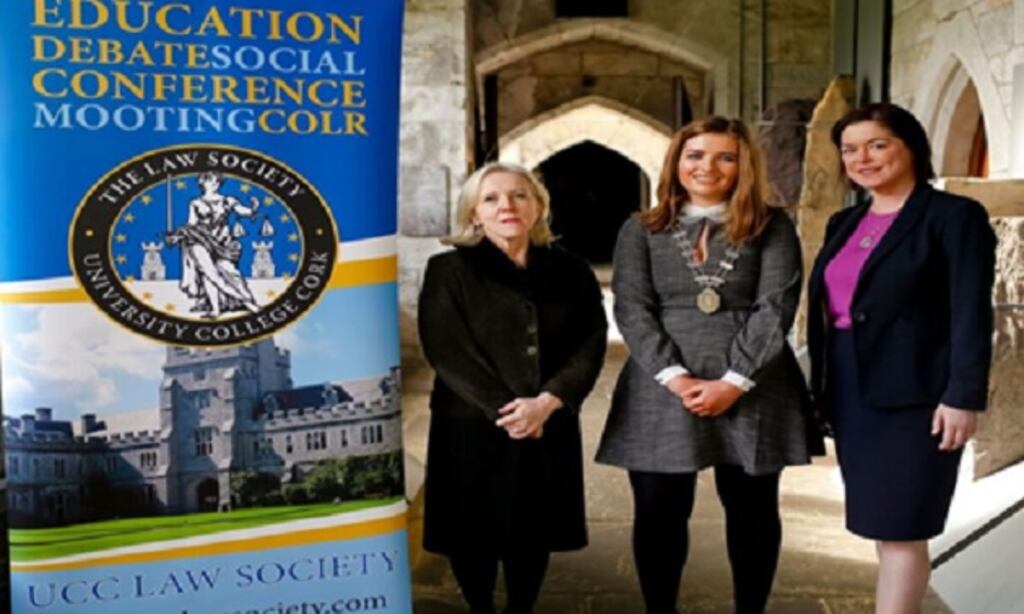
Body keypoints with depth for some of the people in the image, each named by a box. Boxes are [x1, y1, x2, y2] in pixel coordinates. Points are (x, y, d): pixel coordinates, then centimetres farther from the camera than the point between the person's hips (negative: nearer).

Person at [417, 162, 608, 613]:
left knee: (534, 531, 11)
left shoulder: (570, 272, 6)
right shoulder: (448, 270, -3)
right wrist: (503, 409, -17)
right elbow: (447, 351, -11)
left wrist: (547, 402, -16)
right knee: (475, 531, 7)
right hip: (472, 426, -2)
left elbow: (592, 343, -2)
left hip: (549, 428, 3)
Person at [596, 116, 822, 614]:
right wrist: (675, 377, -14)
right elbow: (632, 309, -1)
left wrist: (735, 381, -14)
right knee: (658, 514, 4)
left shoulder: (772, 228, 6)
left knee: (753, 511, 9)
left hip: (751, 390, 0)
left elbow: (776, 306, -4)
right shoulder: (641, 231, 9)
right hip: (662, 391, 1)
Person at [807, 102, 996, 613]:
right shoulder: (844, 224, 15)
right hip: (850, 392, 7)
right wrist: (819, 388, 12)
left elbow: (972, 315, -11)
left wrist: (963, 396, -18)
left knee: (899, 528, -2)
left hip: (912, 394, -6)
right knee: (883, 526, 12)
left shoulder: (953, 216, -5)